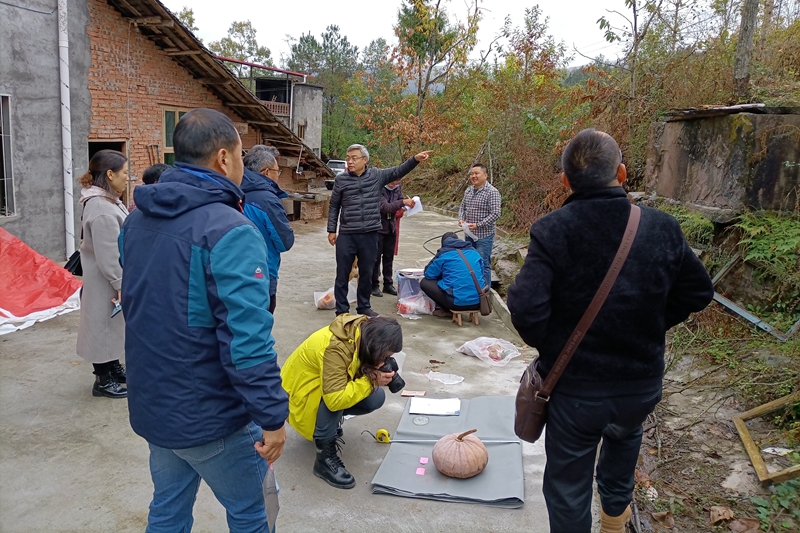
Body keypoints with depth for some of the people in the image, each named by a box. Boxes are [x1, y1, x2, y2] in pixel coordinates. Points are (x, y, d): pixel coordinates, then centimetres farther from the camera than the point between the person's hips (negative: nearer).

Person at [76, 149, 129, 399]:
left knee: (113, 325, 20)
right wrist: (120, 285, -24)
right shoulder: (101, 208, -25)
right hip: (105, 282, -10)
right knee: (104, 326, 2)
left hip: (115, 278, 10)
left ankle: (113, 368, 35)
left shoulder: (109, 201, 9)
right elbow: (107, 255, -27)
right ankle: (103, 381, 14)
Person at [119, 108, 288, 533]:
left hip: (151, 407, 8)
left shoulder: (137, 221, 4)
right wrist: (272, 417, -20)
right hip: (210, 418, -7)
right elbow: (248, 341, -27)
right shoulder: (229, 231, -23)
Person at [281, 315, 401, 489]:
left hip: (332, 385, 8)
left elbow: (361, 370, 1)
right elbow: (335, 399, -41)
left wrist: (381, 373, -20)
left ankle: (331, 418, 13)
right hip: (301, 390, -8)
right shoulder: (336, 347, -37)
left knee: (376, 398, -10)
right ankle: (325, 457, -17)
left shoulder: (364, 334, -13)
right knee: (334, 402, -36)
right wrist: (371, 380, -34)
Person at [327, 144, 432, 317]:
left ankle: (364, 307, 28)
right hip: (346, 235, -1)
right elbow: (334, 206, 7)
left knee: (366, 274, 13)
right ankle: (342, 310, 15)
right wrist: (331, 230, 4)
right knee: (342, 275, 4)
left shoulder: (377, 175, 3)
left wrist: (415, 159, -15)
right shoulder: (341, 179, 1)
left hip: (369, 235, 1)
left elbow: (398, 171, 0)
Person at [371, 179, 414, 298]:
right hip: (378, 227, -6)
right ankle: (374, 285, 12)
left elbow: (400, 201, 7)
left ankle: (388, 284, 22)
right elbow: (385, 207, -28)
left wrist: (407, 204, -16)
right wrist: (403, 202, -36)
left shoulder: (398, 187, -1)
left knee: (389, 257, 12)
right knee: (376, 257, 1)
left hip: (391, 227, 6)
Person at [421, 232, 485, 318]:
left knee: (424, 283, 10)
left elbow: (429, 274, 6)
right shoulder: (474, 251, 15)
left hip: (457, 302, -5)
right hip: (478, 302, 6)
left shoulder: (443, 253, 1)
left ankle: (446, 311, 11)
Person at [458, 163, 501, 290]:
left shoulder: (492, 192, -13)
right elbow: (462, 207, 20)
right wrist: (461, 219, -1)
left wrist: (478, 225, -21)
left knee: (483, 264, -1)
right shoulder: (468, 191, 9)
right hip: (469, 234, 7)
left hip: (484, 235, -7)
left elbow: (495, 214, -18)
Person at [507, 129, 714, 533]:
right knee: (625, 433, 38)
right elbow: (698, 293, 2)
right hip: (642, 385, 4)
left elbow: (525, 307, -26)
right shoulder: (663, 228, -10)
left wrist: (548, 348, -6)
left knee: (567, 485, 17)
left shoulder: (551, 231, -20)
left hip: (573, 389, -3)